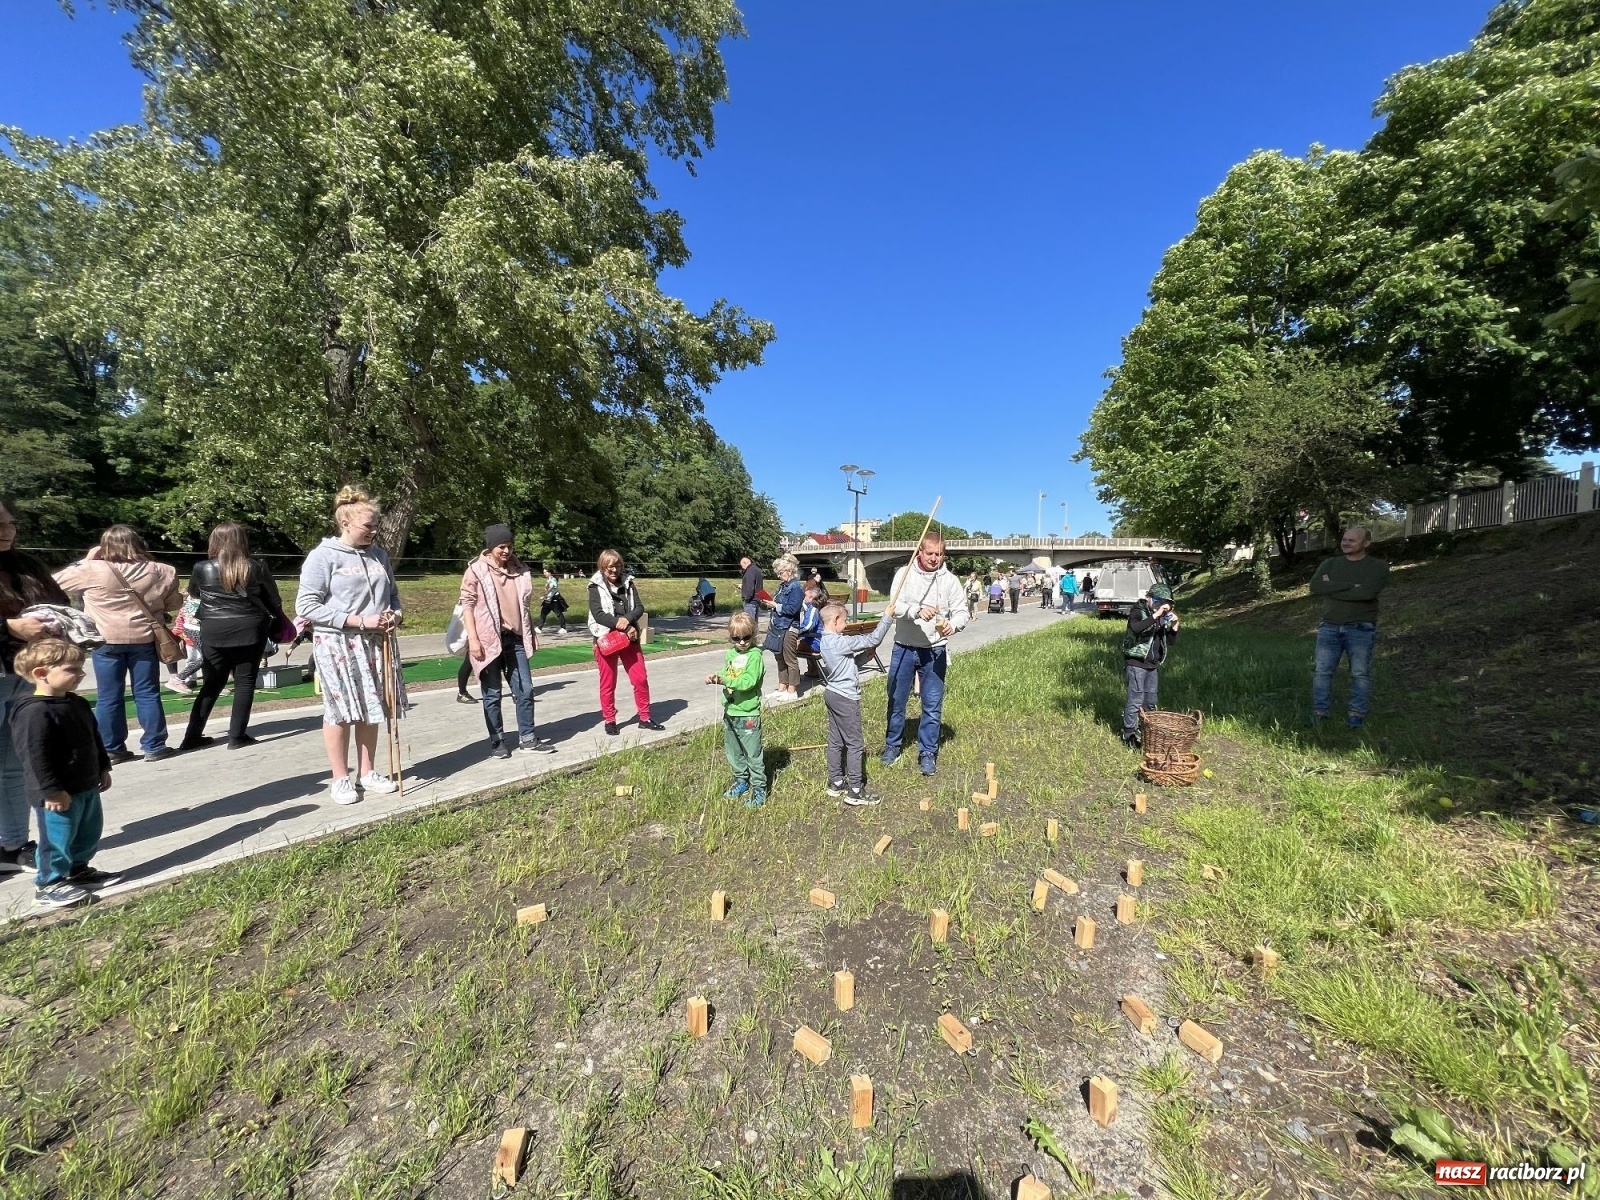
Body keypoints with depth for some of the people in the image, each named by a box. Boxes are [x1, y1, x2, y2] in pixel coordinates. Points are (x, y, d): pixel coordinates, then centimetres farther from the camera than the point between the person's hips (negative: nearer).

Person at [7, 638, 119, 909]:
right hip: (59, 793, -9)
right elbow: (35, 757, -23)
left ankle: (78, 870, 36)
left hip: (86, 786, 9)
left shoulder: (77, 703, 7)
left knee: (89, 834, 20)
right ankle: (48, 886, 17)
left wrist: (103, 768, 19)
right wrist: (52, 791, -23)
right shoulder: (34, 712, -22)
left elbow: (95, 739, 17)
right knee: (57, 839, 3)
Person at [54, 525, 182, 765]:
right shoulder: (159, 571, 0)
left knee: (108, 697, 8)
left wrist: (85, 561, 11)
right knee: (148, 694, 7)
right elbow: (175, 603, 9)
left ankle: (111, 750, 14)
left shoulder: (92, 570, -8)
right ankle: (154, 746, 10)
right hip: (144, 639, 1)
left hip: (107, 641, -1)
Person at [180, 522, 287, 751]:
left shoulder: (203, 569, -2)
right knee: (245, 682, 4)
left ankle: (192, 736, 17)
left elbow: (193, 593, 18)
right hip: (250, 630, -2)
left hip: (215, 633, 2)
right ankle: (237, 736, 4)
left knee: (211, 685, 13)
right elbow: (274, 600, 5)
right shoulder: (257, 567, -5)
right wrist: (280, 620, 23)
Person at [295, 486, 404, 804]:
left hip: (377, 643, 5)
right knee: (340, 711, 2)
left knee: (371, 710, 11)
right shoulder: (323, 555, -9)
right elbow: (306, 606, -12)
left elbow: (392, 593, 19)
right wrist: (359, 621, -18)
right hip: (337, 644, -5)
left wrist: (395, 614, -3)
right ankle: (341, 779, 17)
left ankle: (366, 772, 24)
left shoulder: (379, 554, 8)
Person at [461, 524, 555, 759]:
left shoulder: (519, 570, 10)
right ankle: (497, 740, 17)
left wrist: (531, 633, 17)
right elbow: (467, 604, -6)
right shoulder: (477, 571, -4)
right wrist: (473, 638, -13)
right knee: (492, 694, 6)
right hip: (489, 640, -4)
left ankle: (527, 738, 14)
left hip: (516, 638, 4)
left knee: (525, 689, 4)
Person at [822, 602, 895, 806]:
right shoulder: (841, 642, -23)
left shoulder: (826, 641, 6)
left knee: (835, 741, 17)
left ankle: (836, 783, 28)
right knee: (855, 743, 0)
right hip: (846, 698, -10)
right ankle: (855, 791, 7)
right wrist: (887, 617, -13)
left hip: (832, 694, 10)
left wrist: (866, 655, 2)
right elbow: (873, 640, -21)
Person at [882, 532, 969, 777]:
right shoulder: (904, 573, -5)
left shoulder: (950, 580, -3)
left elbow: (961, 612, -7)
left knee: (932, 706, 5)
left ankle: (927, 753, 21)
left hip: (934, 651, 0)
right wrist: (917, 611, -36)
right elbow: (896, 606, -16)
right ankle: (893, 744, 32)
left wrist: (952, 624, -30)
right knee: (896, 700, 13)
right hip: (904, 649, 0)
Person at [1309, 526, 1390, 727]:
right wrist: (1350, 585, -16)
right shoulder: (1329, 564, 10)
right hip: (1329, 628, 2)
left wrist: (1331, 589, -10)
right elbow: (1315, 587, -9)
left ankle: (1356, 714, 9)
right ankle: (1319, 712, 5)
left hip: (1360, 630, -2)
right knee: (1322, 670, -1)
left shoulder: (1378, 566, 1)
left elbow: (1367, 592, -18)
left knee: (1360, 673, 0)